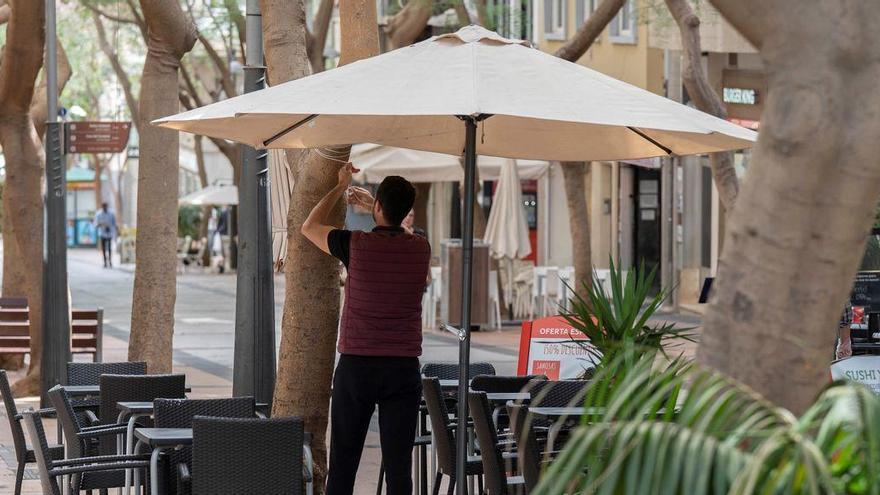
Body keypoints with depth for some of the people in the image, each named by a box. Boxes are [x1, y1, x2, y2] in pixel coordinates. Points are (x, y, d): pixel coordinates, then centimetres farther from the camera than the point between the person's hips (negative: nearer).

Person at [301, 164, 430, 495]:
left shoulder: (356, 245, -8)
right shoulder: (421, 249, 0)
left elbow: (310, 227, 13)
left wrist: (341, 186, 23)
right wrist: (371, 206, 37)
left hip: (356, 365, -1)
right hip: (403, 368, 2)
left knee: (343, 463, 6)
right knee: (398, 466, 1)